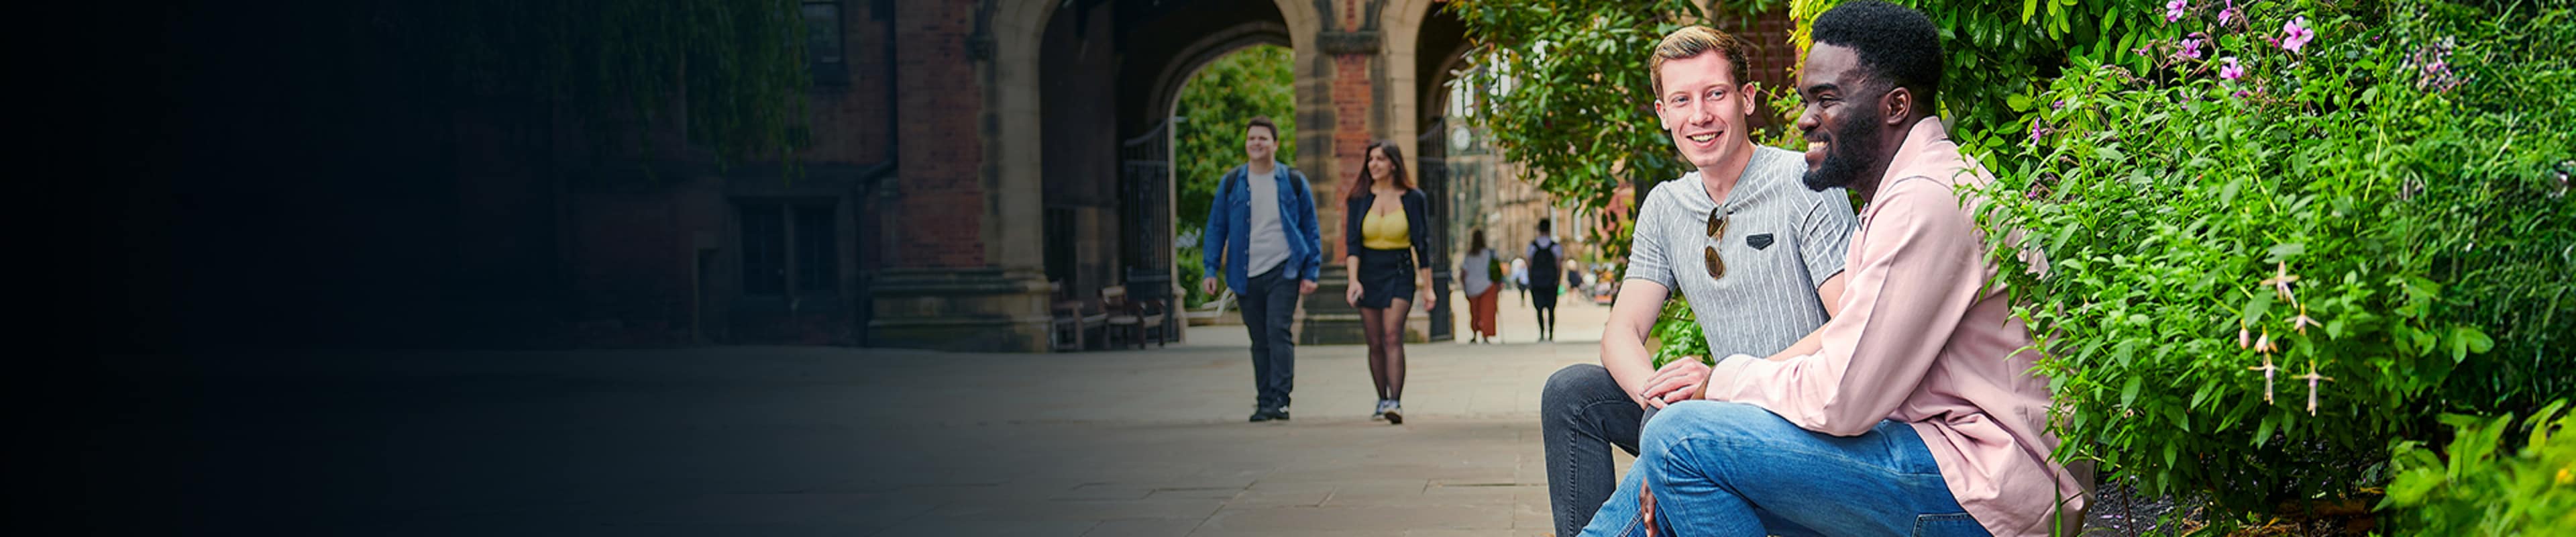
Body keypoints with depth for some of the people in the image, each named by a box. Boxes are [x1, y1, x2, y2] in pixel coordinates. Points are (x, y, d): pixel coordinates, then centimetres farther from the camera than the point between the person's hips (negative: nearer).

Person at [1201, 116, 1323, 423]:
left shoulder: (1293, 182, 4)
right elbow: (1216, 228, 9)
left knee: (1278, 331, -15)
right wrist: (1210, 270, 0)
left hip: (1284, 271, -2)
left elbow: (1310, 229, 8)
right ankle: (1264, 401, 13)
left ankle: (1280, 400, -16)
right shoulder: (1231, 183, 6)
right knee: (1260, 341, 7)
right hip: (1247, 275, 2)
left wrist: (1311, 272, 2)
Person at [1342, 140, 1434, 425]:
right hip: (1368, 273, 3)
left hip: (1400, 273, -2)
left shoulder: (1413, 199, 1)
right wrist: (1353, 280, -17)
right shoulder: (1360, 198, 4)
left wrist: (1428, 287, 2)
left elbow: (1422, 244, 4)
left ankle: (1395, 402, -25)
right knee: (1375, 343, 5)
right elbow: (1352, 242, -2)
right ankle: (1382, 400, 19)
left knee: (1392, 336, -19)